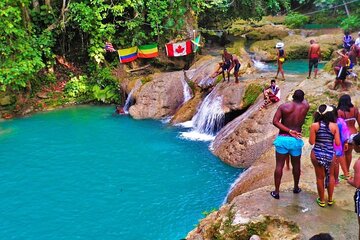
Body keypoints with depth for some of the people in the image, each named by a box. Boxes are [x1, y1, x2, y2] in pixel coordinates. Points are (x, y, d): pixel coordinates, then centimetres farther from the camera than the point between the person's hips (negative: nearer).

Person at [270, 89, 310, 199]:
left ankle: (276, 192, 8)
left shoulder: (283, 106, -6)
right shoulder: (305, 107, -2)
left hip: (282, 139, -1)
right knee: (296, 165, 19)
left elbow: (275, 121, -14)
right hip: (296, 140, 1)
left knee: (279, 165, 4)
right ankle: (296, 188, 37)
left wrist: (289, 131, -15)